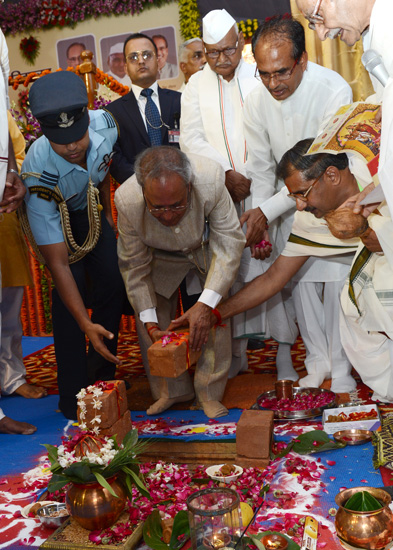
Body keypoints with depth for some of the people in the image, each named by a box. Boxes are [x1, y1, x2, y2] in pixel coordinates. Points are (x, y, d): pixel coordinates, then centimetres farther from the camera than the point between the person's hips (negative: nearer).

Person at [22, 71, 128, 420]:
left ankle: (103, 377, 12)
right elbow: (57, 263, -35)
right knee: (72, 287, -20)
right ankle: (73, 398, -6)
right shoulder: (39, 175, -39)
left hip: (91, 209, 4)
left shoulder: (105, 124, -29)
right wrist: (85, 325, -37)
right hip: (54, 217, -4)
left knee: (113, 283, -8)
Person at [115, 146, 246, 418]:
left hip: (208, 245, -1)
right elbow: (135, 266, -20)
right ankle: (170, 391, 14)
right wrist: (150, 324, -22)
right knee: (147, 312, -6)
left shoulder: (211, 179, -42)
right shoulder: (127, 200, -36)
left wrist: (206, 303, -37)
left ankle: (210, 393, 2)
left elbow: (229, 244, -30)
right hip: (161, 256, 2)